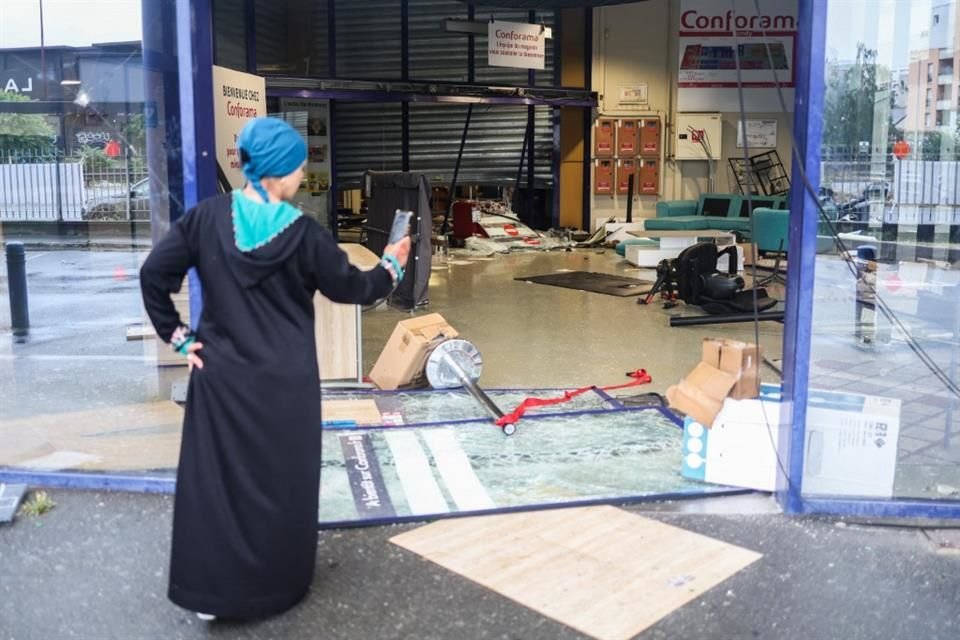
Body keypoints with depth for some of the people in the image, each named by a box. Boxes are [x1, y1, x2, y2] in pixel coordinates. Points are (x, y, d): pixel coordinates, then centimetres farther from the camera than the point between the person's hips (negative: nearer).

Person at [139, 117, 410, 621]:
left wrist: (177, 336, 3)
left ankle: (208, 591, 20)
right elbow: (351, 288, -2)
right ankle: (276, 586, 27)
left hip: (219, 375, 3)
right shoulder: (303, 234, -13)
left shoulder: (207, 217, -5)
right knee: (281, 482, 13)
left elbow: (154, 273, -5)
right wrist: (391, 265, 15)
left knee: (213, 479, 13)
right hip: (284, 382, -3)